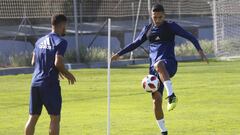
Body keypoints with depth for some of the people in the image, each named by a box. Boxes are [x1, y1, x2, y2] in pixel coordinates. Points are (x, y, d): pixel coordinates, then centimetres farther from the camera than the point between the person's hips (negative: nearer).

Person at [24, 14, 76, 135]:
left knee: (32, 117, 9)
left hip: (35, 83, 7)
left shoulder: (40, 41, 15)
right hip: (50, 84, -6)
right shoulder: (61, 42, -7)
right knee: (55, 118, 2)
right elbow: (58, 62, -18)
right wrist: (67, 74, 0)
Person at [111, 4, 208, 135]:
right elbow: (135, 44, 29)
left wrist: (199, 49, -16)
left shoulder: (170, 26, 4)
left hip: (169, 63, -5)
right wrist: (119, 54, 28)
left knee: (159, 65, -43)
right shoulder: (147, 29, 17)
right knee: (156, 99, -4)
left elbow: (189, 36, -2)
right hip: (154, 66, 5)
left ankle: (171, 95, -48)